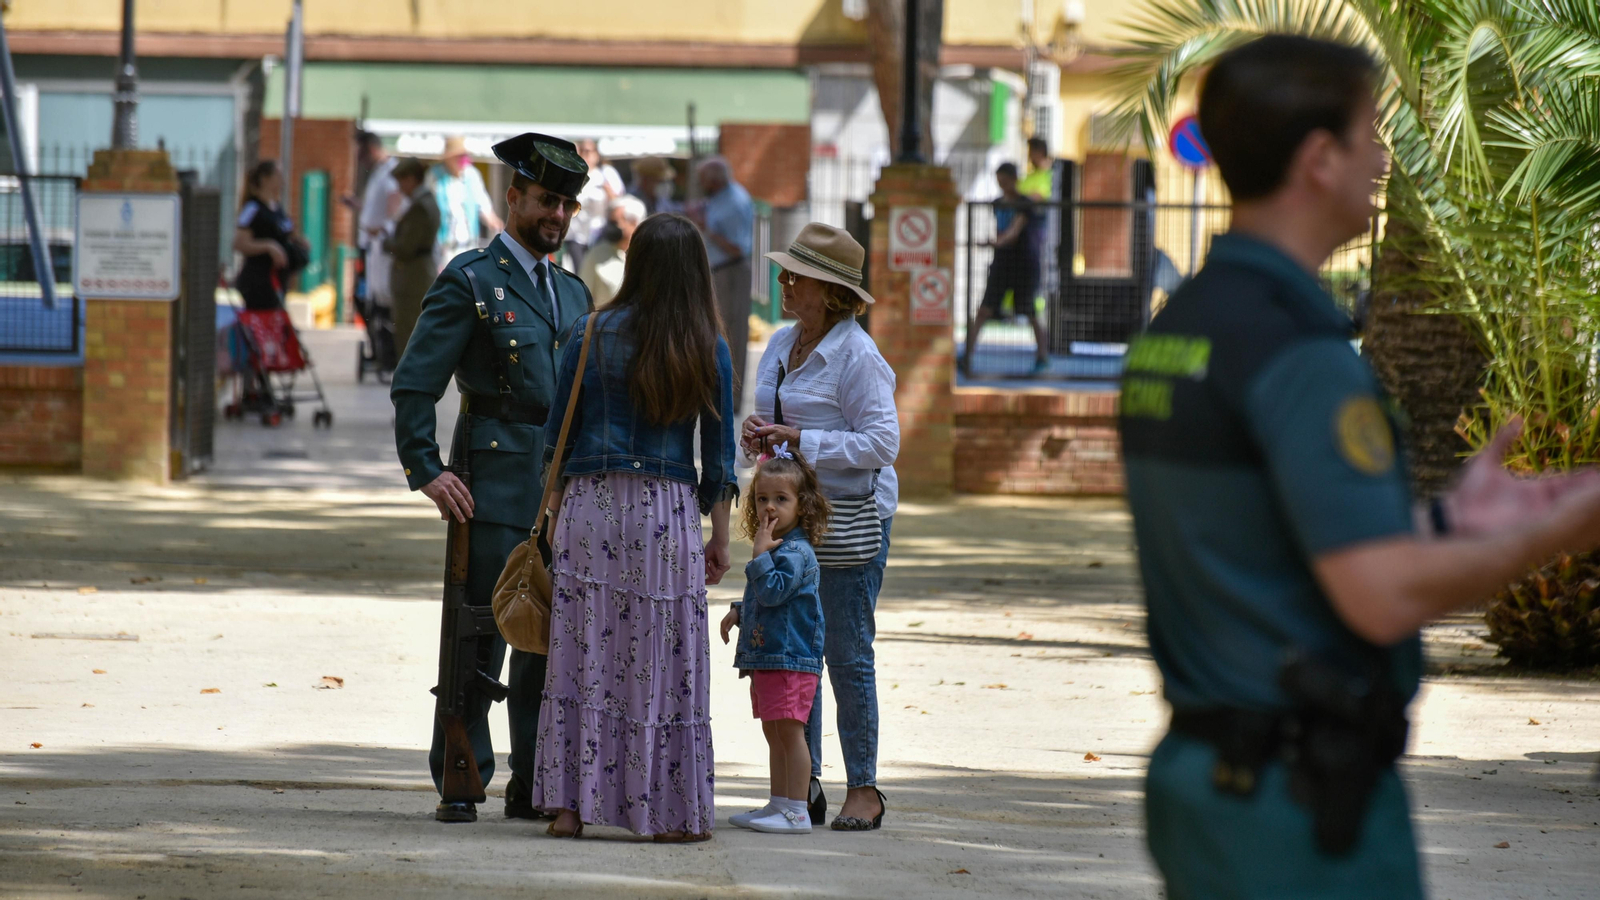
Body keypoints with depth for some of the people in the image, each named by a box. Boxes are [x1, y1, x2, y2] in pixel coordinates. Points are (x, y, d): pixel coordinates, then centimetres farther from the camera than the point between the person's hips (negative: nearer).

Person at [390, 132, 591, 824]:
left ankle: (534, 785, 14)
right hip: (496, 485, -7)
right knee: (482, 631, -6)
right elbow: (414, 385, -7)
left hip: (565, 488, 7)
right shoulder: (470, 281, -3)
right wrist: (426, 472, -15)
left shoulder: (571, 292, 18)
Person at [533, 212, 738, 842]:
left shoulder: (594, 334, 1)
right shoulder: (708, 350, 2)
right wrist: (720, 538, 11)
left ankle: (571, 804, 2)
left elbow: (557, 436, 4)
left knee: (584, 654, 3)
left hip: (591, 505, 0)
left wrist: (553, 515, 13)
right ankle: (668, 812, 4)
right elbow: (718, 454, 4)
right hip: (669, 511, 0)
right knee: (663, 664, 3)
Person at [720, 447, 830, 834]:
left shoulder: (797, 551, -13)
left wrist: (760, 554, -21)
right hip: (765, 657, 10)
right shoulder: (775, 548, 17)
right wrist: (739, 612, 16)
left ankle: (797, 812, -9)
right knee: (774, 733, 14)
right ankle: (779, 804, 21)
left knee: (789, 730, -10)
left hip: (791, 658, -10)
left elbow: (773, 591, -25)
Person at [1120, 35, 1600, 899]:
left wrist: (1445, 519, 20)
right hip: (1303, 796, -9)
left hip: (1199, 773, 9)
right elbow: (1384, 595, -23)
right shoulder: (1294, 349, -18)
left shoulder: (1172, 331, 12)